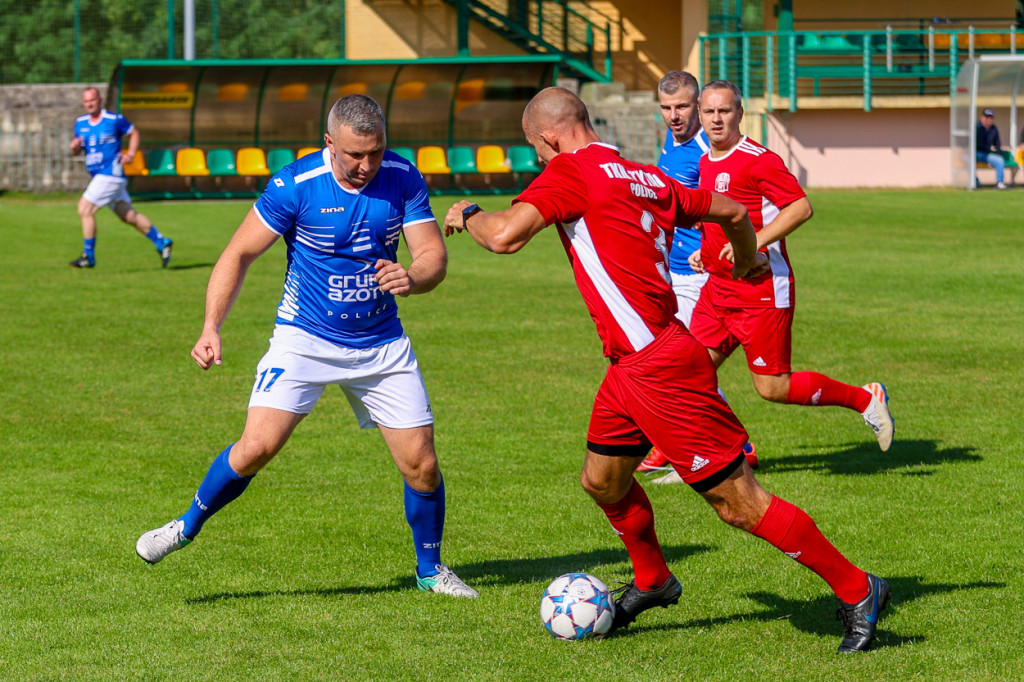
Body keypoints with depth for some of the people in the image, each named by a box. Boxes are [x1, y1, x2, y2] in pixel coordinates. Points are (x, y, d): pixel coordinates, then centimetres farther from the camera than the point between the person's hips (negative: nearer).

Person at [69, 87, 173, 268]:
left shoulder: (114, 120, -7)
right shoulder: (80, 123, 10)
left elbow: (134, 133, 5)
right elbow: (77, 150, 17)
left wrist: (130, 154, -9)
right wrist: (74, 147, -6)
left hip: (112, 173, -7)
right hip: (99, 176, 7)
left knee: (85, 208, -14)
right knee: (128, 215, 11)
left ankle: (88, 256, -7)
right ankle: (161, 243, 23)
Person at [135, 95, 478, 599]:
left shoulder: (402, 179, -7)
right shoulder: (295, 185, -16)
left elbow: (434, 254, -7)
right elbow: (239, 255, -10)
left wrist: (413, 277, -31)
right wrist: (211, 327, -22)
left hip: (381, 344, 3)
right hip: (305, 339, -3)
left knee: (421, 463, -1)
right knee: (258, 446, -19)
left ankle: (430, 570, 24)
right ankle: (188, 526, 7)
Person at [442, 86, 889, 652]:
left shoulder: (572, 172, -11)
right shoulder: (649, 178, 13)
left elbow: (505, 236, -23)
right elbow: (732, 211, 24)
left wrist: (468, 214, 0)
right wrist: (747, 261, 45)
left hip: (661, 368, -10)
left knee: (738, 503, -4)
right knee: (602, 482, 23)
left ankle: (856, 591, 2)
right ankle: (652, 583, 43)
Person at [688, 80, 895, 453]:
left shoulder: (758, 160, -14)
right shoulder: (706, 162, 12)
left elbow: (801, 208, -19)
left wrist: (752, 243, -24)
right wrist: (705, 251, 14)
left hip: (763, 292, -8)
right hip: (718, 288, 8)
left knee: (772, 387, -5)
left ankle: (866, 398, 11)